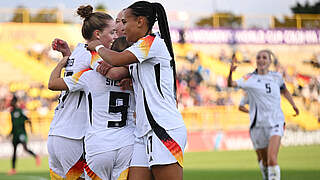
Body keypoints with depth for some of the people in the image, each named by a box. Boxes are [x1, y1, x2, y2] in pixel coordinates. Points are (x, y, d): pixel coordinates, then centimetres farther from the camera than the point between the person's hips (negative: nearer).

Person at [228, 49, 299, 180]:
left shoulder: (276, 77, 7)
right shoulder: (249, 79, -2)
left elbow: (284, 91, 28)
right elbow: (231, 84, -18)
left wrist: (293, 105, 19)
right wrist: (230, 72, -36)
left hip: (275, 122, 0)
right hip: (258, 124, 0)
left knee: (272, 159, -21)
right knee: (265, 162, 12)